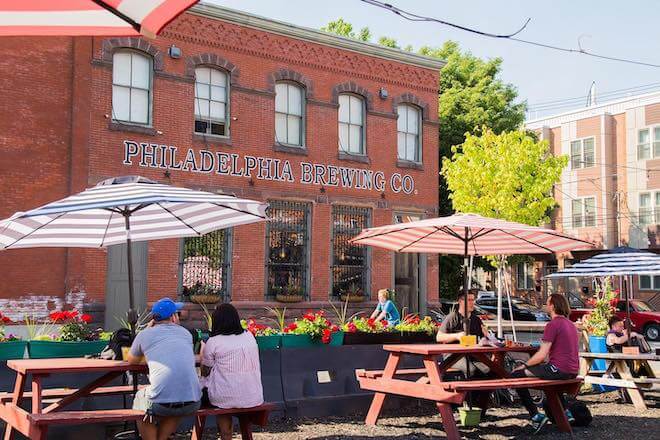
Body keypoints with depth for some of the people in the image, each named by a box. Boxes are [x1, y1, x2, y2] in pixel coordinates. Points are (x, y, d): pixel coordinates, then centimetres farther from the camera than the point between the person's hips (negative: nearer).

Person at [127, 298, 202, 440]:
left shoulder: (145, 335, 7)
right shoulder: (186, 333, 15)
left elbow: (131, 361, 25)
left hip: (161, 404, -2)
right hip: (192, 403, 3)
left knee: (140, 398, 30)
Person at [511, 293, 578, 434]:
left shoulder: (552, 325, -13)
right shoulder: (570, 324, 16)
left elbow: (541, 355, -16)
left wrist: (524, 366, -2)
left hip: (559, 370, -9)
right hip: (572, 371, 9)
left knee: (516, 375, -3)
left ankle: (536, 416, -5)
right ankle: (565, 412, 32)